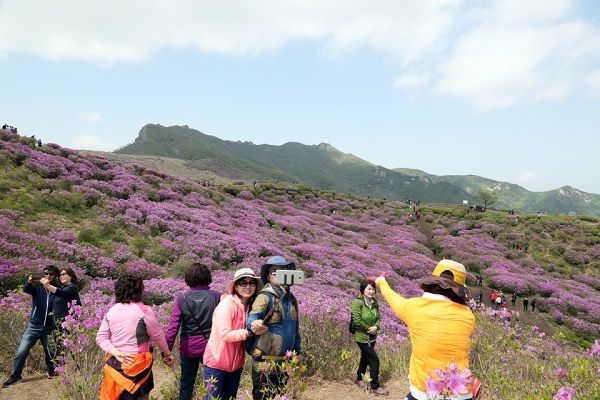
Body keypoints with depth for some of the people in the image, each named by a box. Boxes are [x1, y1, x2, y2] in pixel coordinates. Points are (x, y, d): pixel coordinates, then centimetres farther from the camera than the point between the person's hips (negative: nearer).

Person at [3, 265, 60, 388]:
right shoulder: (37, 288, -2)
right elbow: (26, 289, -24)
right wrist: (29, 282, -43)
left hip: (49, 328, 0)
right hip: (34, 326, 1)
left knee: (49, 351, 14)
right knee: (21, 351, 1)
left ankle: (50, 370, 38)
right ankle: (15, 375, 18)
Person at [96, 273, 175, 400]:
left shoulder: (111, 311, 1)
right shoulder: (144, 311, -14)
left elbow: (101, 338, -1)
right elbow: (158, 336, -5)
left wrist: (116, 353, -10)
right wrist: (168, 354, 8)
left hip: (115, 363, 5)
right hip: (137, 363, -5)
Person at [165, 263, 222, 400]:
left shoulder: (182, 299, -9)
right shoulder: (217, 296, -10)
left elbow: (173, 327, -10)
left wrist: (167, 350, -3)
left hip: (189, 347, 0)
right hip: (211, 346, 0)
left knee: (186, 383, 18)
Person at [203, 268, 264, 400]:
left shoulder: (250, 305, 3)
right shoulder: (227, 303, -19)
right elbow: (225, 334, -25)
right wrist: (249, 332, -31)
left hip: (236, 363, 7)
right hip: (217, 362, -7)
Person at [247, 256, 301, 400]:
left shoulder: (291, 299, 9)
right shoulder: (265, 296, -13)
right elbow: (253, 316, -32)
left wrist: (297, 353, 19)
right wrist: (253, 324, -54)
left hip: (284, 362, 7)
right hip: (265, 361, -7)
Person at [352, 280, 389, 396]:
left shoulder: (374, 302, 1)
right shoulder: (357, 303, -21)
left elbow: (377, 317, 6)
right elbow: (357, 321, -23)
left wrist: (376, 327, -13)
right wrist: (369, 329, -15)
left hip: (371, 337, 7)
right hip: (362, 337, -7)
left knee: (365, 358, 21)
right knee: (374, 360, -6)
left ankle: (359, 378, 41)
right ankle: (375, 387, 6)